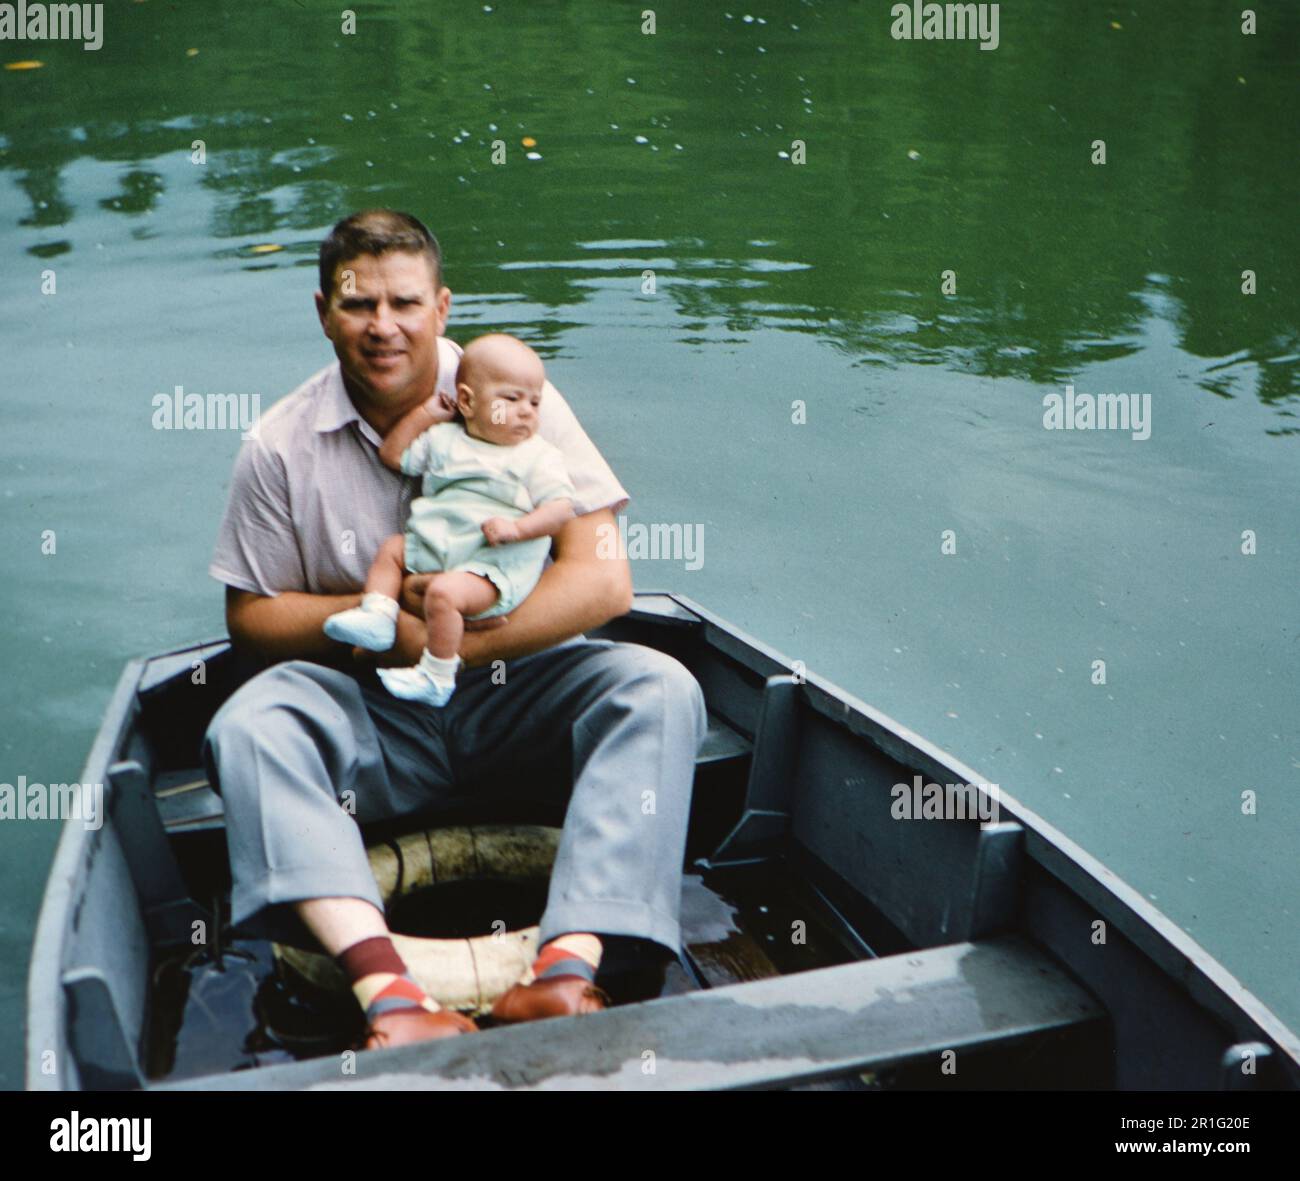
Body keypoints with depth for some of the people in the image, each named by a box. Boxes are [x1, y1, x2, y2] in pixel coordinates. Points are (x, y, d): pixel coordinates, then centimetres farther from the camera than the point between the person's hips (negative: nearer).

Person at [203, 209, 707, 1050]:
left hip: (516, 696, 0)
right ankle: (390, 997, -45)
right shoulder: (283, 447, -1)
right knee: (246, 726, -28)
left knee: (660, 689, -26)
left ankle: (565, 971, -40)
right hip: (367, 717, 1)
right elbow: (251, 615, 4)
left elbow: (603, 581, -10)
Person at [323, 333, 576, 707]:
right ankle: (377, 614, 0)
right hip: (434, 546, 7)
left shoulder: (539, 456, 1)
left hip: (495, 564, -7)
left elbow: (561, 507, -8)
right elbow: (392, 455, 22)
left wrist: (516, 528, -22)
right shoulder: (442, 439, 14)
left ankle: (435, 678, -18)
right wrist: (423, 413, 15)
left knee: (444, 592, -28)